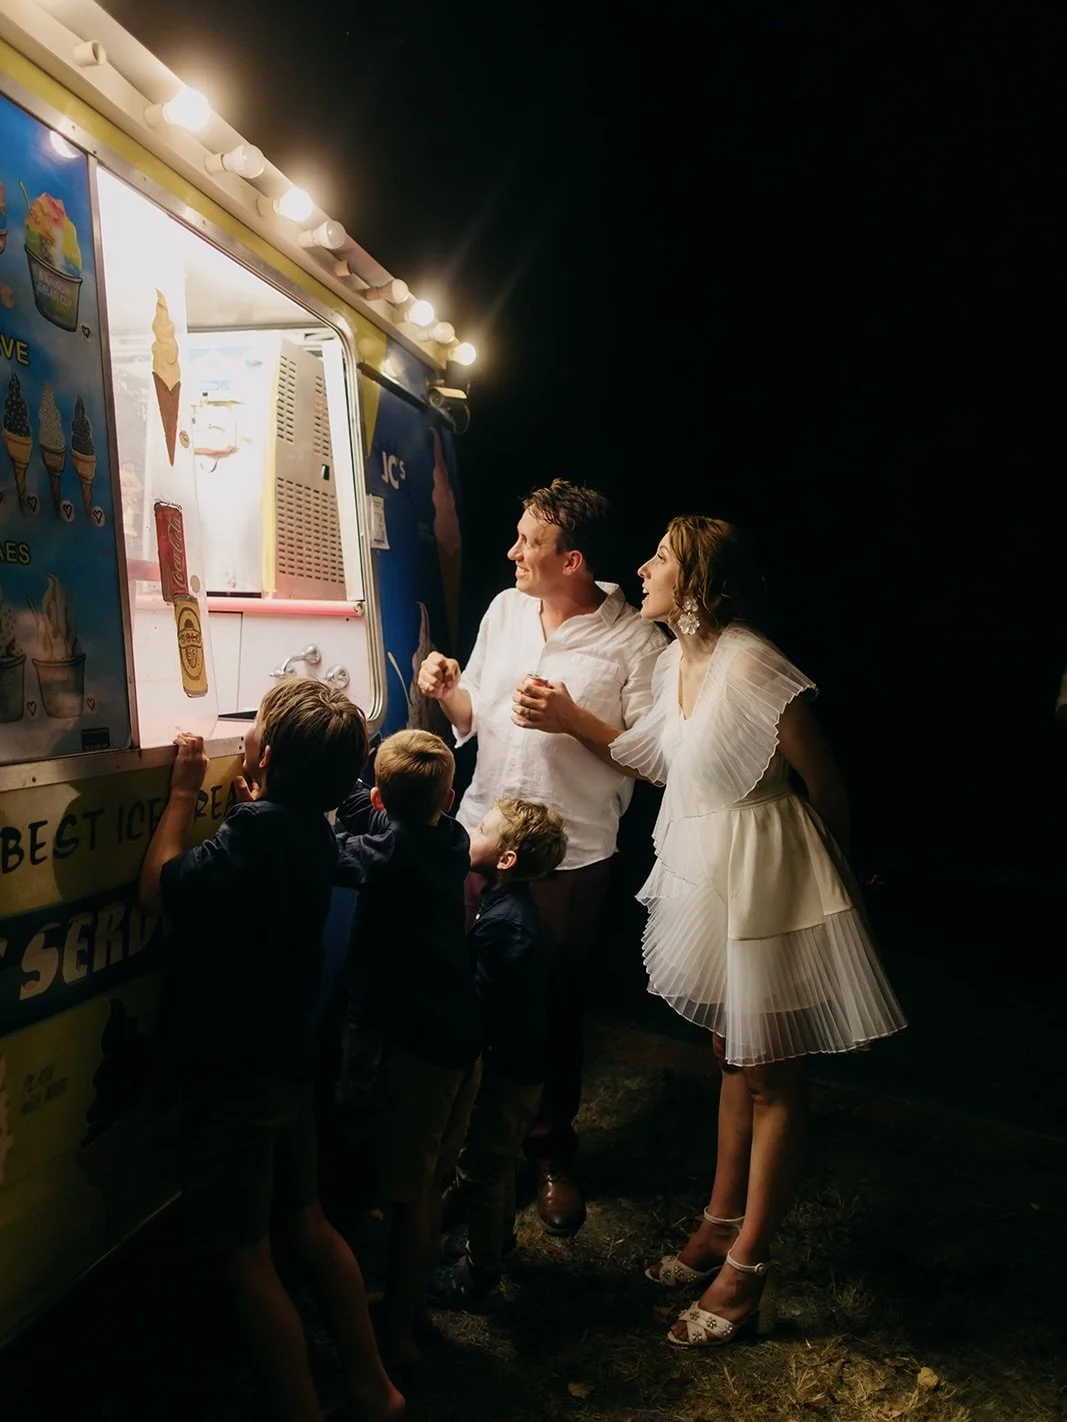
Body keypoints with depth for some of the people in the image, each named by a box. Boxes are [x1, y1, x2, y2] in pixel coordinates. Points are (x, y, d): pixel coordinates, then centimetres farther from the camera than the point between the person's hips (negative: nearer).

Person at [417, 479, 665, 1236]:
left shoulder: (635, 641, -12)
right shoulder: (504, 609, 5)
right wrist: (446, 690, -8)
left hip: (571, 854, -4)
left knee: (557, 1003, 13)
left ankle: (552, 1151, 35)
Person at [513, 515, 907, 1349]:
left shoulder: (753, 666, -24)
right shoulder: (676, 663, 2)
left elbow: (827, 788, -15)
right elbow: (660, 762, 14)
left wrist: (834, 875, 1)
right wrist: (570, 719, 8)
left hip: (766, 876, -9)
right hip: (708, 873, 9)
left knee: (769, 1078, 6)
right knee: (734, 1060, 22)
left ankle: (745, 1276, 20)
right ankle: (721, 1226, 39)